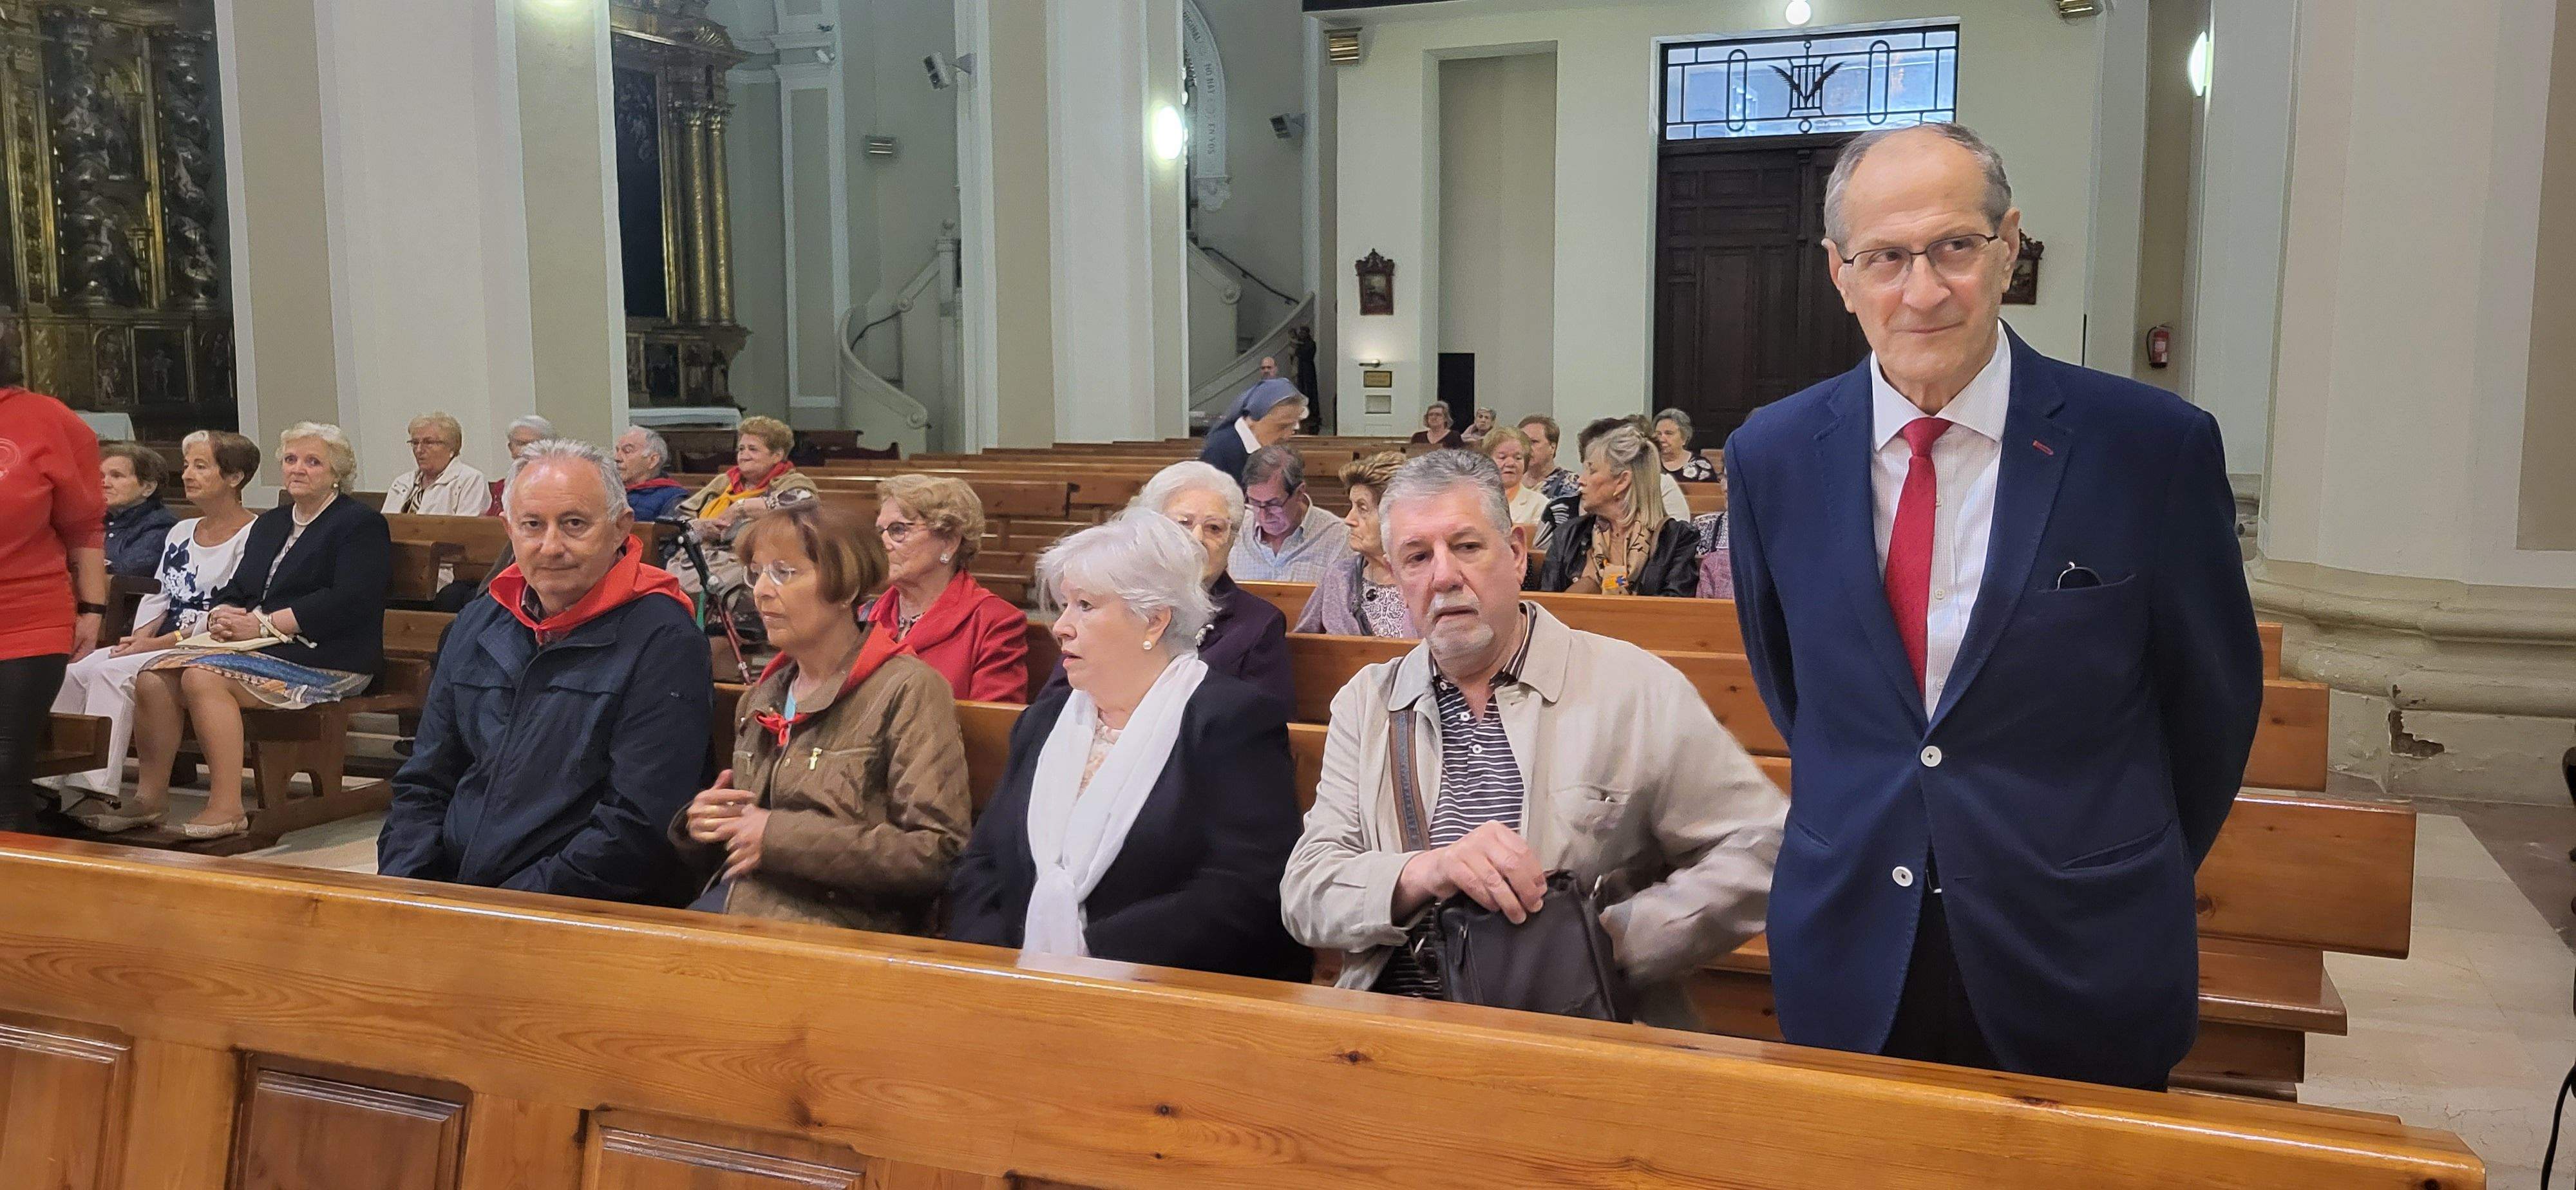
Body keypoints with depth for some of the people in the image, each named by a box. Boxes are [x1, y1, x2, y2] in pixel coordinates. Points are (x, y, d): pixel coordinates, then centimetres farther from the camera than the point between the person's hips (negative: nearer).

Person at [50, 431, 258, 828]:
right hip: (160, 645, 8)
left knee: (112, 673, -27)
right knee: (73, 673, -16)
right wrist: (141, 637, -1)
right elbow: (157, 597, 19)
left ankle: (97, 790, -29)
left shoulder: (253, 535, -5)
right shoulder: (181, 532, 22)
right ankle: (50, 781, -22)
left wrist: (164, 642, -17)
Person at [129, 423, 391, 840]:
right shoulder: (270, 524, 25)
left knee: (203, 677, -28)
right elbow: (237, 589, 21)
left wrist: (263, 625, -17)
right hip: (261, 649, 8)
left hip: (325, 658, -8)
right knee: (154, 677, -14)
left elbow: (348, 602, -15)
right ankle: (150, 795, -7)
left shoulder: (362, 524, -1)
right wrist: (221, 615, -4)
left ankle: (227, 809, -26)